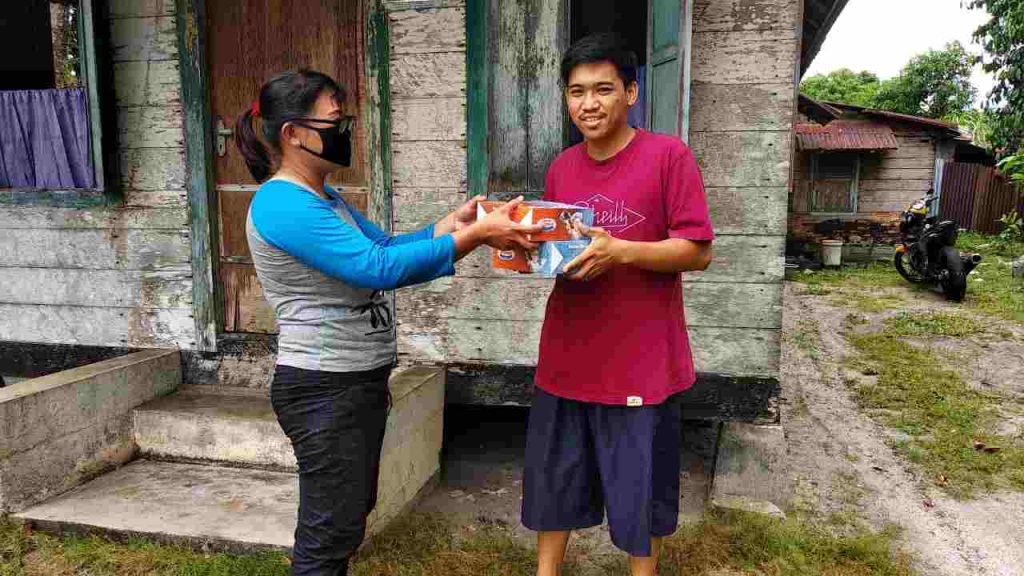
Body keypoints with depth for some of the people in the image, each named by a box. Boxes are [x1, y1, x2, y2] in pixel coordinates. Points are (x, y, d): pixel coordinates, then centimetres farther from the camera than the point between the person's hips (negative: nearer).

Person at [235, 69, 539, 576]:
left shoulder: (326, 200, 11)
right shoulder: (282, 206, -21)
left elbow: (385, 246, 12)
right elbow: (379, 267, -28)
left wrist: (450, 225, -3)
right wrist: (473, 236, -25)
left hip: (359, 382, 10)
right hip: (324, 390, -10)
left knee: (344, 519, 23)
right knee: (331, 530, 4)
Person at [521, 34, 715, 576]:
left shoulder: (669, 155, -8)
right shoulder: (561, 169, 7)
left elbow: (698, 250, -11)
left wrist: (618, 250, -24)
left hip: (640, 361, -4)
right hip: (565, 357, 5)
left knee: (638, 490, 11)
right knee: (554, 478, 16)